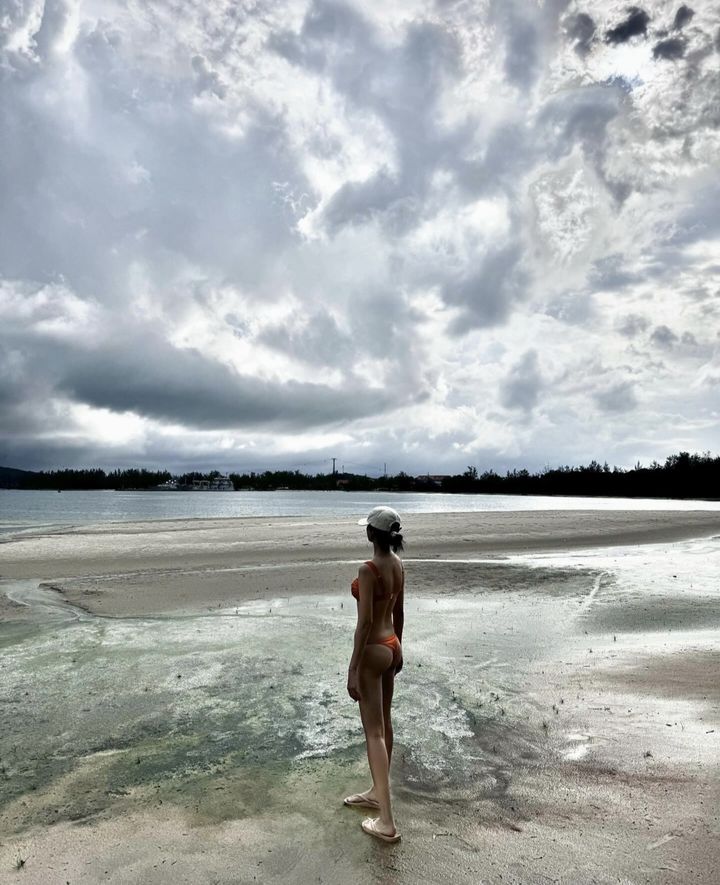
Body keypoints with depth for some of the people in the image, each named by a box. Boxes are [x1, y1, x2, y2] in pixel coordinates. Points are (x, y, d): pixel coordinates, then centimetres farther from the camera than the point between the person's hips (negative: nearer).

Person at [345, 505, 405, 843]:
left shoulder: (369, 569, -24)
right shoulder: (398, 564, 1)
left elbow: (365, 622, -24)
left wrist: (353, 669, -18)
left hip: (374, 651, -9)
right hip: (390, 647, 9)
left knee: (374, 732, 1)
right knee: (383, 723, 21)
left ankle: (386, 822, 9)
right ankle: (377, 792, 39)